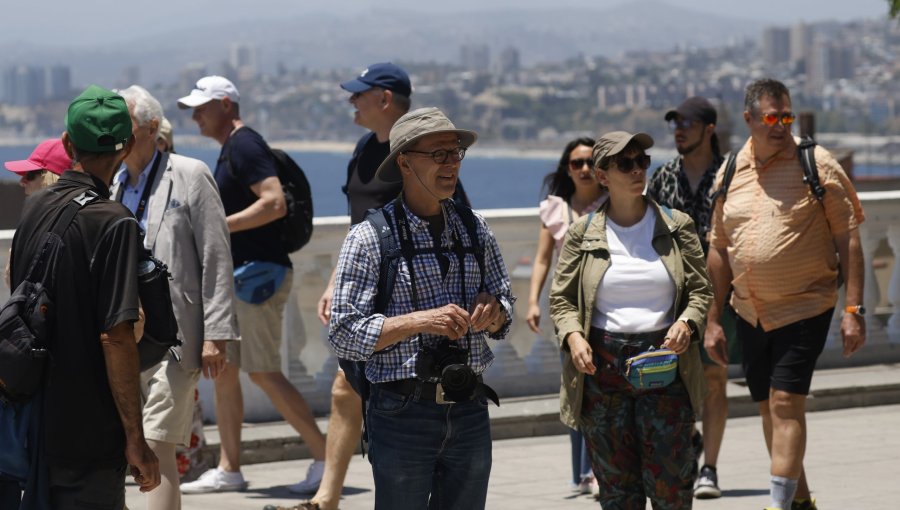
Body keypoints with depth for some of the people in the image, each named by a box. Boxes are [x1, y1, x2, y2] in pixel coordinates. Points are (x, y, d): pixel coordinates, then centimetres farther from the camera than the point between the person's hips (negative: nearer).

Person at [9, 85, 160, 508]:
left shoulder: (34, 207, 7)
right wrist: (135, 439, -16)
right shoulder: (112, 223, -16)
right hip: (88, 437, -7)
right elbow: (115, 336, -20)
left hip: (33, 422, 7)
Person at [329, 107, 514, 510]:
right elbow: (344, 333, -10)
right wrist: (419, 320, -21)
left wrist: (493, 311, -4)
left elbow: (504, 304, 20)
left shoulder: (474, 230, 10)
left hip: (469, 412, 5)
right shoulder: (370, 238, -6)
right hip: (403, 413, -5)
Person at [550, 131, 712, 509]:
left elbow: (700, 290, 9)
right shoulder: (582, 235, 5)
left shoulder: (677, 227, 7)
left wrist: (687, 323, -11)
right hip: (602, 365, 0)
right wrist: (573, 336, -11)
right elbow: (561, 299, 8)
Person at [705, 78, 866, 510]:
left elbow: (848, 239, -6)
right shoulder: (730, 174, 6)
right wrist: (713, 320, 11)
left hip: (804, 308, -5)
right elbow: (719, 249, 12)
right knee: (768, 407, 11)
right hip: (750, 312, 5)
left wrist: (853, 310, -12)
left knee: (786, 403, -13)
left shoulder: (817, 164, -6)